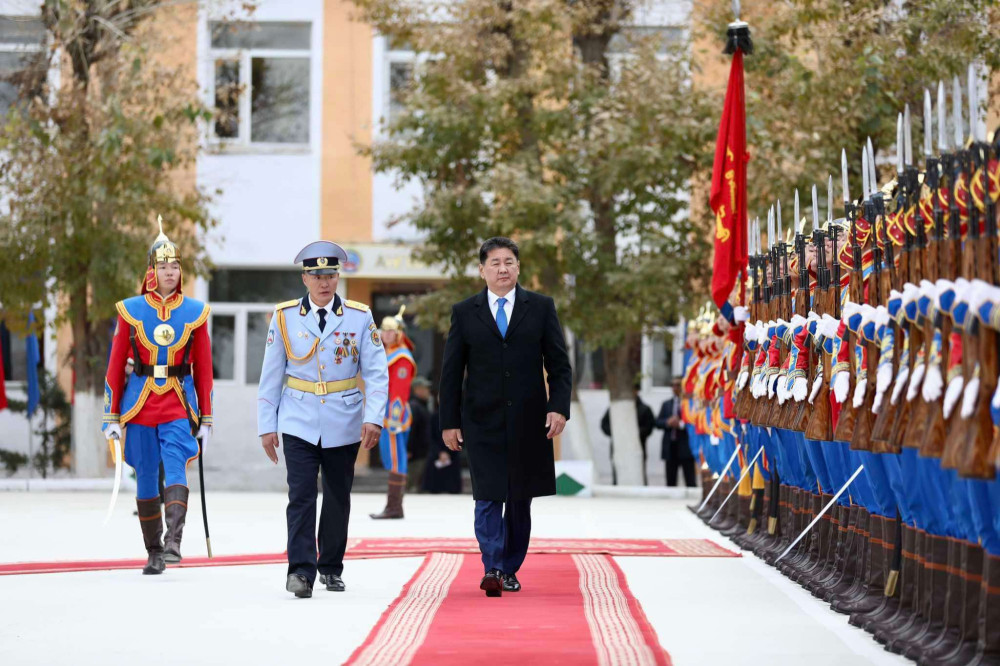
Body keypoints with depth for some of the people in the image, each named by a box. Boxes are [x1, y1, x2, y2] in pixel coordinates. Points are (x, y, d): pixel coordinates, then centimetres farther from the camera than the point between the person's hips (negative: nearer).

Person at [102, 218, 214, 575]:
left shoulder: (195, 312, 5)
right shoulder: (130, 310, 3)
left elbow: (204, 368, 8)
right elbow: (115, 365, 6)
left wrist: (205, 418, 6)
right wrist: (112, 416, 2)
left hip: (179, 404, -1)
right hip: (139, 403, 1)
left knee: (176, 470, -17)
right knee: (146, 478, 5)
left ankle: (173, 542, -25)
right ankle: (154, 552, 13)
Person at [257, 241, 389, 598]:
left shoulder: (360, 317, -1)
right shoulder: (284, 317, 0)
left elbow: (376, 373, -1)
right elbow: (271, 375, 4)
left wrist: (373, 418, -13)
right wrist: (267, 426, 2)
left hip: (343, 424, 1)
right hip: (299, 424, -1)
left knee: (338, 498, 10)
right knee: (301, 496, -11)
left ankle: (331, 568, 24)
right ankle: (301, 571, -13)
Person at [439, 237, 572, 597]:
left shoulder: (541, 307, 6)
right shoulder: (464, 312, 5)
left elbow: (559, 364, 4)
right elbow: (451, 372, 5)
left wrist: (559, 407, -8)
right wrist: (449, 421, 0)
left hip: (527, 420, 1)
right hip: (483, 420, -1)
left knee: (520, 499, 8)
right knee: (488, 497, -11)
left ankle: (509, 570, 19)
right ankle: (492, 570, -16)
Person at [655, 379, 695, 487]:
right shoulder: (666, 404, 16)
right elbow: (658, 422, 9)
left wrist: (681, 424, -18)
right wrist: (668, 422, -10)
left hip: (685, 447, -4)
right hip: (670, 446, 4)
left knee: (690, 482, -5)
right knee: (671, 482, 6)